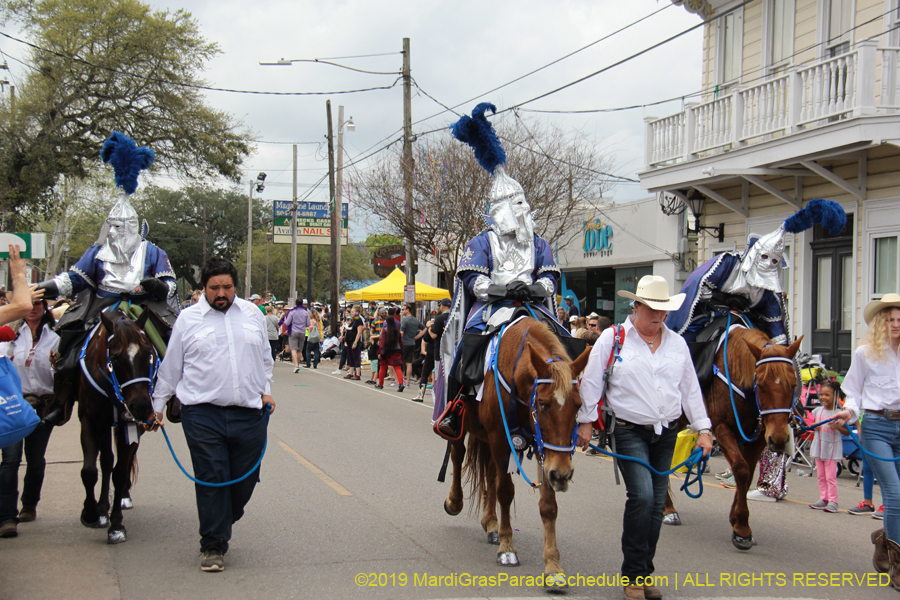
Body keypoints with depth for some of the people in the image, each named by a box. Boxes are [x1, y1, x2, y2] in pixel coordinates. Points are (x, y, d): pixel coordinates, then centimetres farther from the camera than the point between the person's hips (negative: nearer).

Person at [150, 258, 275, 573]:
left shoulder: (252, 314, 12)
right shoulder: (188, 319, 4)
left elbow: (265, 358, 23)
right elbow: (170, 368, 10)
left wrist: (266, 390, 14)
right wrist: (157, 405, 11)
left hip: (249, 413, 3)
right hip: (203, 414, -2)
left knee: (245, 480, 6)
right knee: (211, 480, -3)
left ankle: (222, 523, 31)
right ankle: (213, 545, 6)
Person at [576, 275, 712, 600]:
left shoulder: (677, 343, 10)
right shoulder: (612, 339, -3)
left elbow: (690, 389, 14)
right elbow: (591, 382, 1)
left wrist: (703, 429, 10)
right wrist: (586, 421, -1)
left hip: (666, 433, 5)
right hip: (630, 431, -4)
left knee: (656, 504, 6)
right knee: (642, 496, -18)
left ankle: (645, 573, 18)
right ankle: (633, 573, -7)